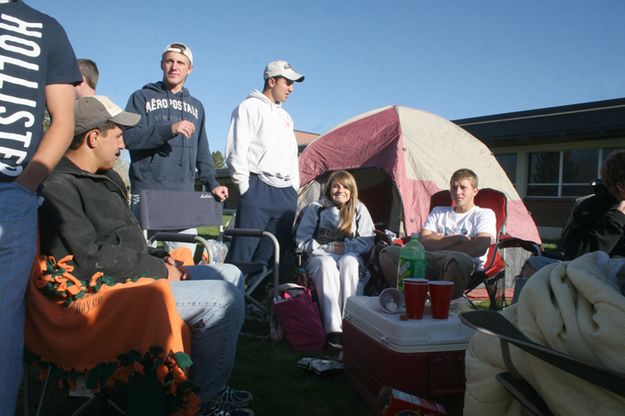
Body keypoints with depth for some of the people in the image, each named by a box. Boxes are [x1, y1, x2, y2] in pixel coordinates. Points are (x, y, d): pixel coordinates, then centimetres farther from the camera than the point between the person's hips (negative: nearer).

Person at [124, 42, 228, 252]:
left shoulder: (196, 106, 23)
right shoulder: (142, 98, 9)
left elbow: (202, 153, 24)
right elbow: (128, 136, -7)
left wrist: (212, 183, 11)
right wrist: (169, 129, -18)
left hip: (185, 195, 3)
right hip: (147, 192, -3)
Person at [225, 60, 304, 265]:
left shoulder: (285, 116, 25)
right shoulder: (250, 107, 2)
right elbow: (236, 151, -7)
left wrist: (294, 188, 14)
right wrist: (245, 187, -12)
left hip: (286, 194, 7)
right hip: (258, 189, -7)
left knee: (271, 256, 7)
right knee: (242, 252, -11)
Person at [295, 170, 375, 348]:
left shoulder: (359, 209, 9)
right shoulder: (315, 208, 6)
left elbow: (367, 242, 5)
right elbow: (302, 240, 3)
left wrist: (346, 247, -11)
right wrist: (327, 248, -9)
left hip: (350, 256, 1)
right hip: (320, 256, -1)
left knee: (348, 262, -36)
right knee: (327, 264, -37)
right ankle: (333, 328, -45)